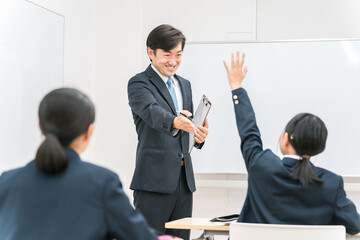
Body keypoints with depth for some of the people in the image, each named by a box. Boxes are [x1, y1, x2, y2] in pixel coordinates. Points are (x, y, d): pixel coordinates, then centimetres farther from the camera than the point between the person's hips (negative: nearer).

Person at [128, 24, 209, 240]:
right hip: (154, 178, -7)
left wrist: (199, 135, -5)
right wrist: (175, 121, -44)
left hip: (184, 179, 7)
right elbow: (152, 112, -24)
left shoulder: (185, 85, 19)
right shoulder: (139, 83, -4)